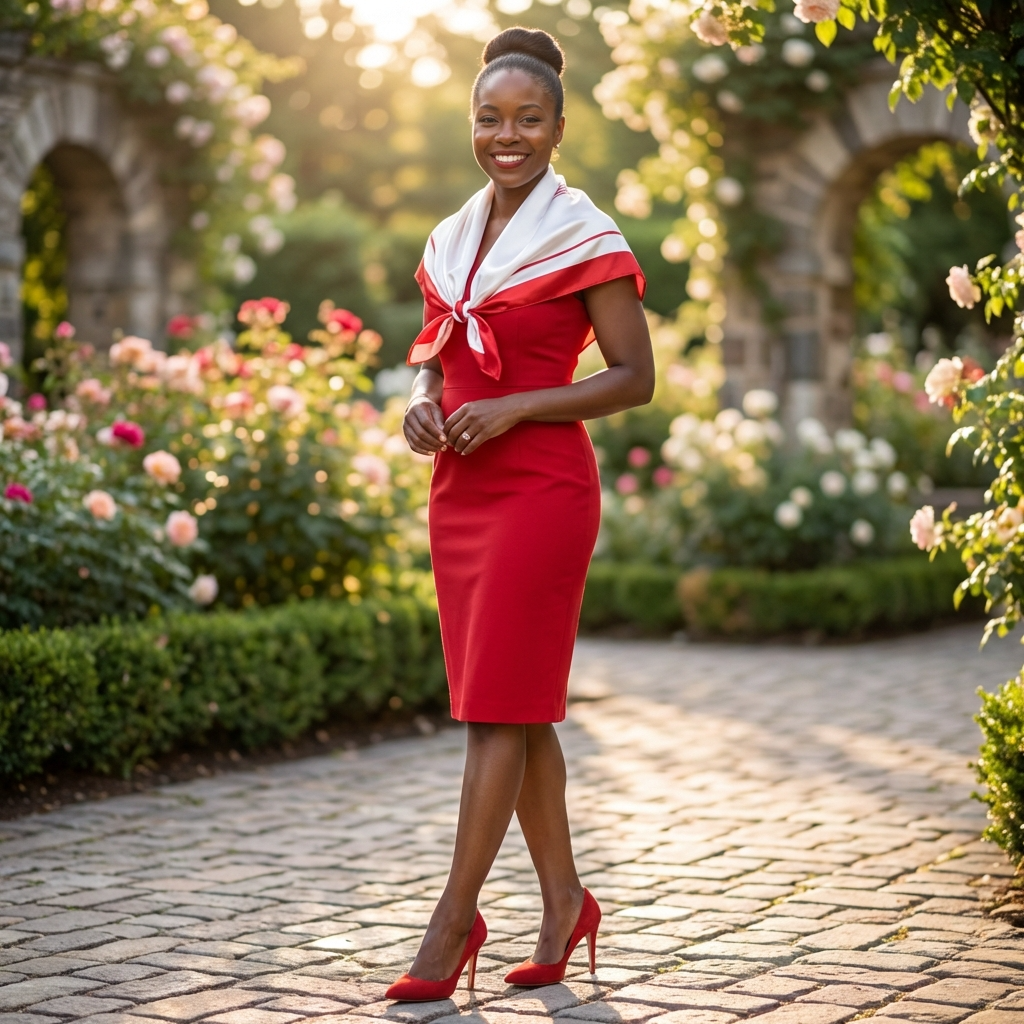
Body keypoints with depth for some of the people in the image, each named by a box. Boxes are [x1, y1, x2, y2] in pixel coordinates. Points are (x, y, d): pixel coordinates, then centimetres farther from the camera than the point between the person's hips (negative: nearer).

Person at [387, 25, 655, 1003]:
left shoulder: (587, 238, -6)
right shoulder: (449, 241, 13)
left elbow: (635, 378, -8)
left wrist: (514, 408, -17)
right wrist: (420, 403, -2)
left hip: (542, 489, -7)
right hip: (460, 491, 7)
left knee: (499, 709, -6)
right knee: (516, 710, 10)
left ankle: (454, 918, 0)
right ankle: (564, 900, 21)